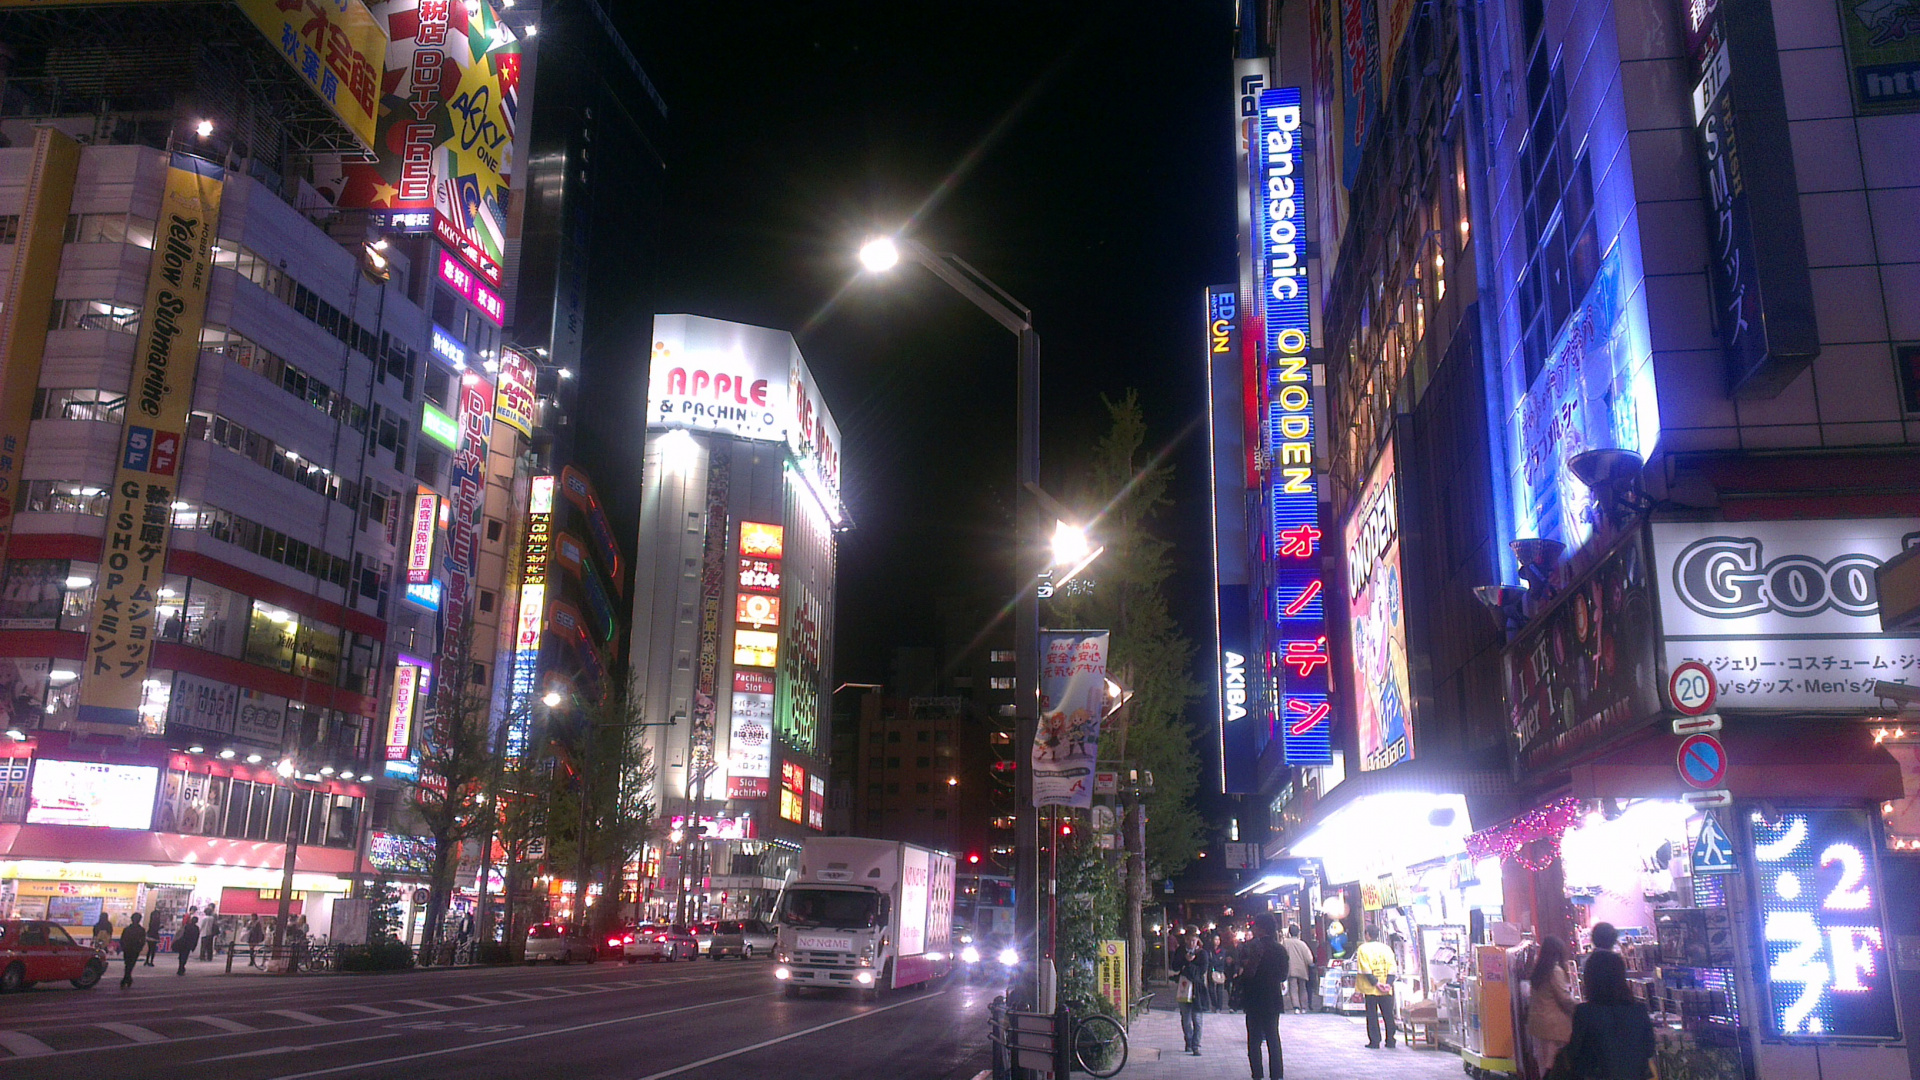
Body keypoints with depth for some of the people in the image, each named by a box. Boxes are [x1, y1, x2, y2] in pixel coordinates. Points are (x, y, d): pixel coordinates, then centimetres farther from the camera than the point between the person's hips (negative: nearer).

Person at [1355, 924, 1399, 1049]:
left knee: (1372, 1016, 3)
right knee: (1388, 1015, 10)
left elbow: (1365, 970, -12)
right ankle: (1390, 1041, 12)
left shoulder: (1363, 949, -2)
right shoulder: (1386, 948, 8)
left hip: (1370, 989, -3)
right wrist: (1388, 984, -8)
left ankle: (1374, 1042, 2)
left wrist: (1375, 983, -12)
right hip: (1386, 991, 3)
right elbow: (1392, 969, -1)